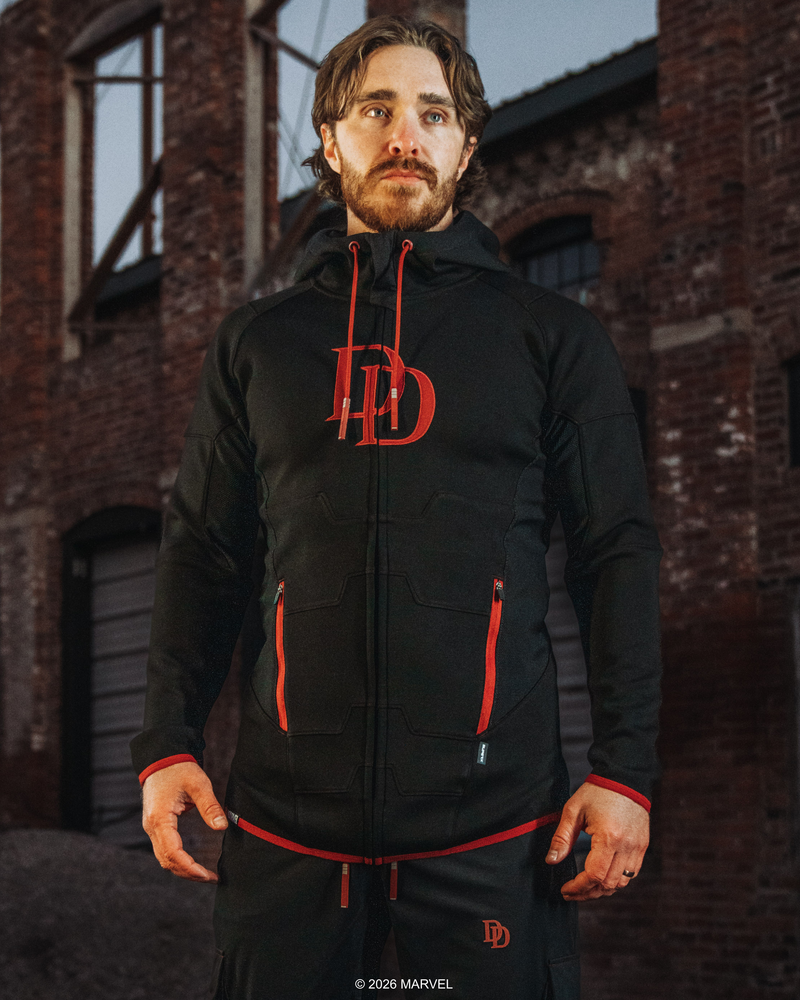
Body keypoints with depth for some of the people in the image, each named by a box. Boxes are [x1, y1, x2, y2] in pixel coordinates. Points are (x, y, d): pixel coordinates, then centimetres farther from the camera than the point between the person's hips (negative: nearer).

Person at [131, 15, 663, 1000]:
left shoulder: (551, 335, 7)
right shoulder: (256, 341, 13)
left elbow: (619, 555, 5)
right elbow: (201, 554, 15)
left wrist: (625, 767, -3)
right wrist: (167, 743, 4)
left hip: (493, 819, -1)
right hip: (288, 815, 2)